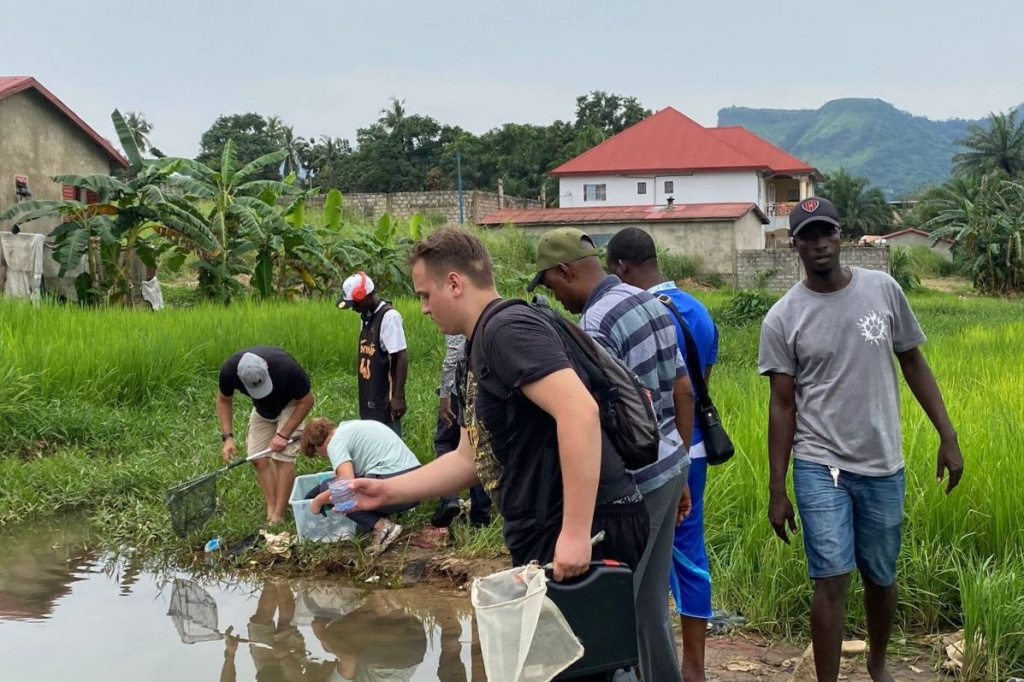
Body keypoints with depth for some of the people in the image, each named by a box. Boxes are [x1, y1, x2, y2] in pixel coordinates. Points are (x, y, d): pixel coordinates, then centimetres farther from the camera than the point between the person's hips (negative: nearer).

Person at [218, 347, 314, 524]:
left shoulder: (287, 368, -39)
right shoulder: (229, 370, -29)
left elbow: (306, 401, -22)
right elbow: (223, 401, -8)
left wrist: (283, 435, -25)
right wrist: (227, 437, -18)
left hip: (289, 406, -4)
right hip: (262, 408, 4)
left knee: (283, 458, -15)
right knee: (258, 458, -5)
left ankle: (278, 517, -10)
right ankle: (271, 511, 1)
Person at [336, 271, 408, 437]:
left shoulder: (389, 317, -16)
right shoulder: (367, 317, 10)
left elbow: (401, 359, -18)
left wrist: (398, 397, -20)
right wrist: (364, 395, 16)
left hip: (385, 399, -9)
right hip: (370, 399, 9)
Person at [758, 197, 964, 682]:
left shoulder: (883, 289, -1)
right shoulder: (782, 319, -6)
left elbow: (913, 363, 8)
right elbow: (782, 406, -3)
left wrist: (948, 436, 2)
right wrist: (776, 491, -3)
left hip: (883, 465, 2)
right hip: (820, 466, -2)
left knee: (881, 577, 15)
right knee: (832, 580, -8)